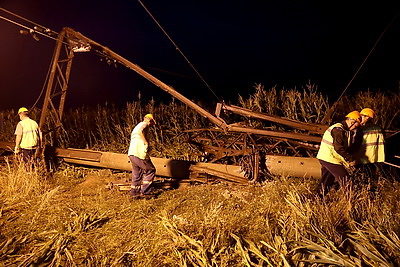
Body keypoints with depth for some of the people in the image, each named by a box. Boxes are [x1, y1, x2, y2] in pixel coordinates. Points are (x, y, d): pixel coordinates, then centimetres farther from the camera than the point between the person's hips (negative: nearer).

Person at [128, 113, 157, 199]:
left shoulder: (137, 126, 28)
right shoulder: (144, 124, -1)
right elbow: (140, 132, -23)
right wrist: (146, 142, -16)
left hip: (131, 154, 9)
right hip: (138, 153, -9)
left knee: (137, 174, 17)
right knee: (151, 170, 2)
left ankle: (134, 193, 20)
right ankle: (145, 192, 2)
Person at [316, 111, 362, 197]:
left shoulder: (345, 130, 19)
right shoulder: (338, 129, -15)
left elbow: (346, 147, 22)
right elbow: (339, 148, -23)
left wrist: (350, 159, 10)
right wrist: (351, 159, -16)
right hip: (330, 159, -10)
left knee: (325, 182, 14)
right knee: (345, 179, -3)